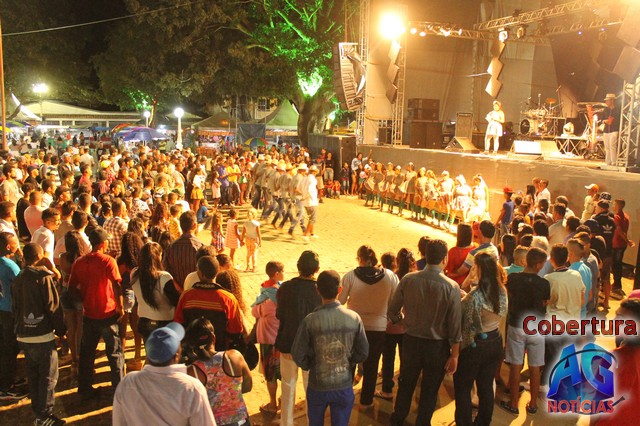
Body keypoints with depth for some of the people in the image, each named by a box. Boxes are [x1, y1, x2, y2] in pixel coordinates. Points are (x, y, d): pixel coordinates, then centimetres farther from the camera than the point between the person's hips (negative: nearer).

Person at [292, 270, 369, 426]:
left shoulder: (310, 320, -19)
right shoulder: (354, 318, -13)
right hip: (344, 386, 1)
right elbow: (363, 352, -4)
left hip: (317, 386, -1)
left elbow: (298, 355, -12)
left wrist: (309, 366, 7)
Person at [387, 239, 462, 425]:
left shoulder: (408, 280, -13)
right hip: (438, 346, -2)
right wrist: (454, 355, -4)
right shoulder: (451, 287, -19)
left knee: (406, 384, 24)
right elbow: (455, 325, -15)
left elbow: (392, 312, -5)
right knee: (430, 390, 17)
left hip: (411, 341, 3)